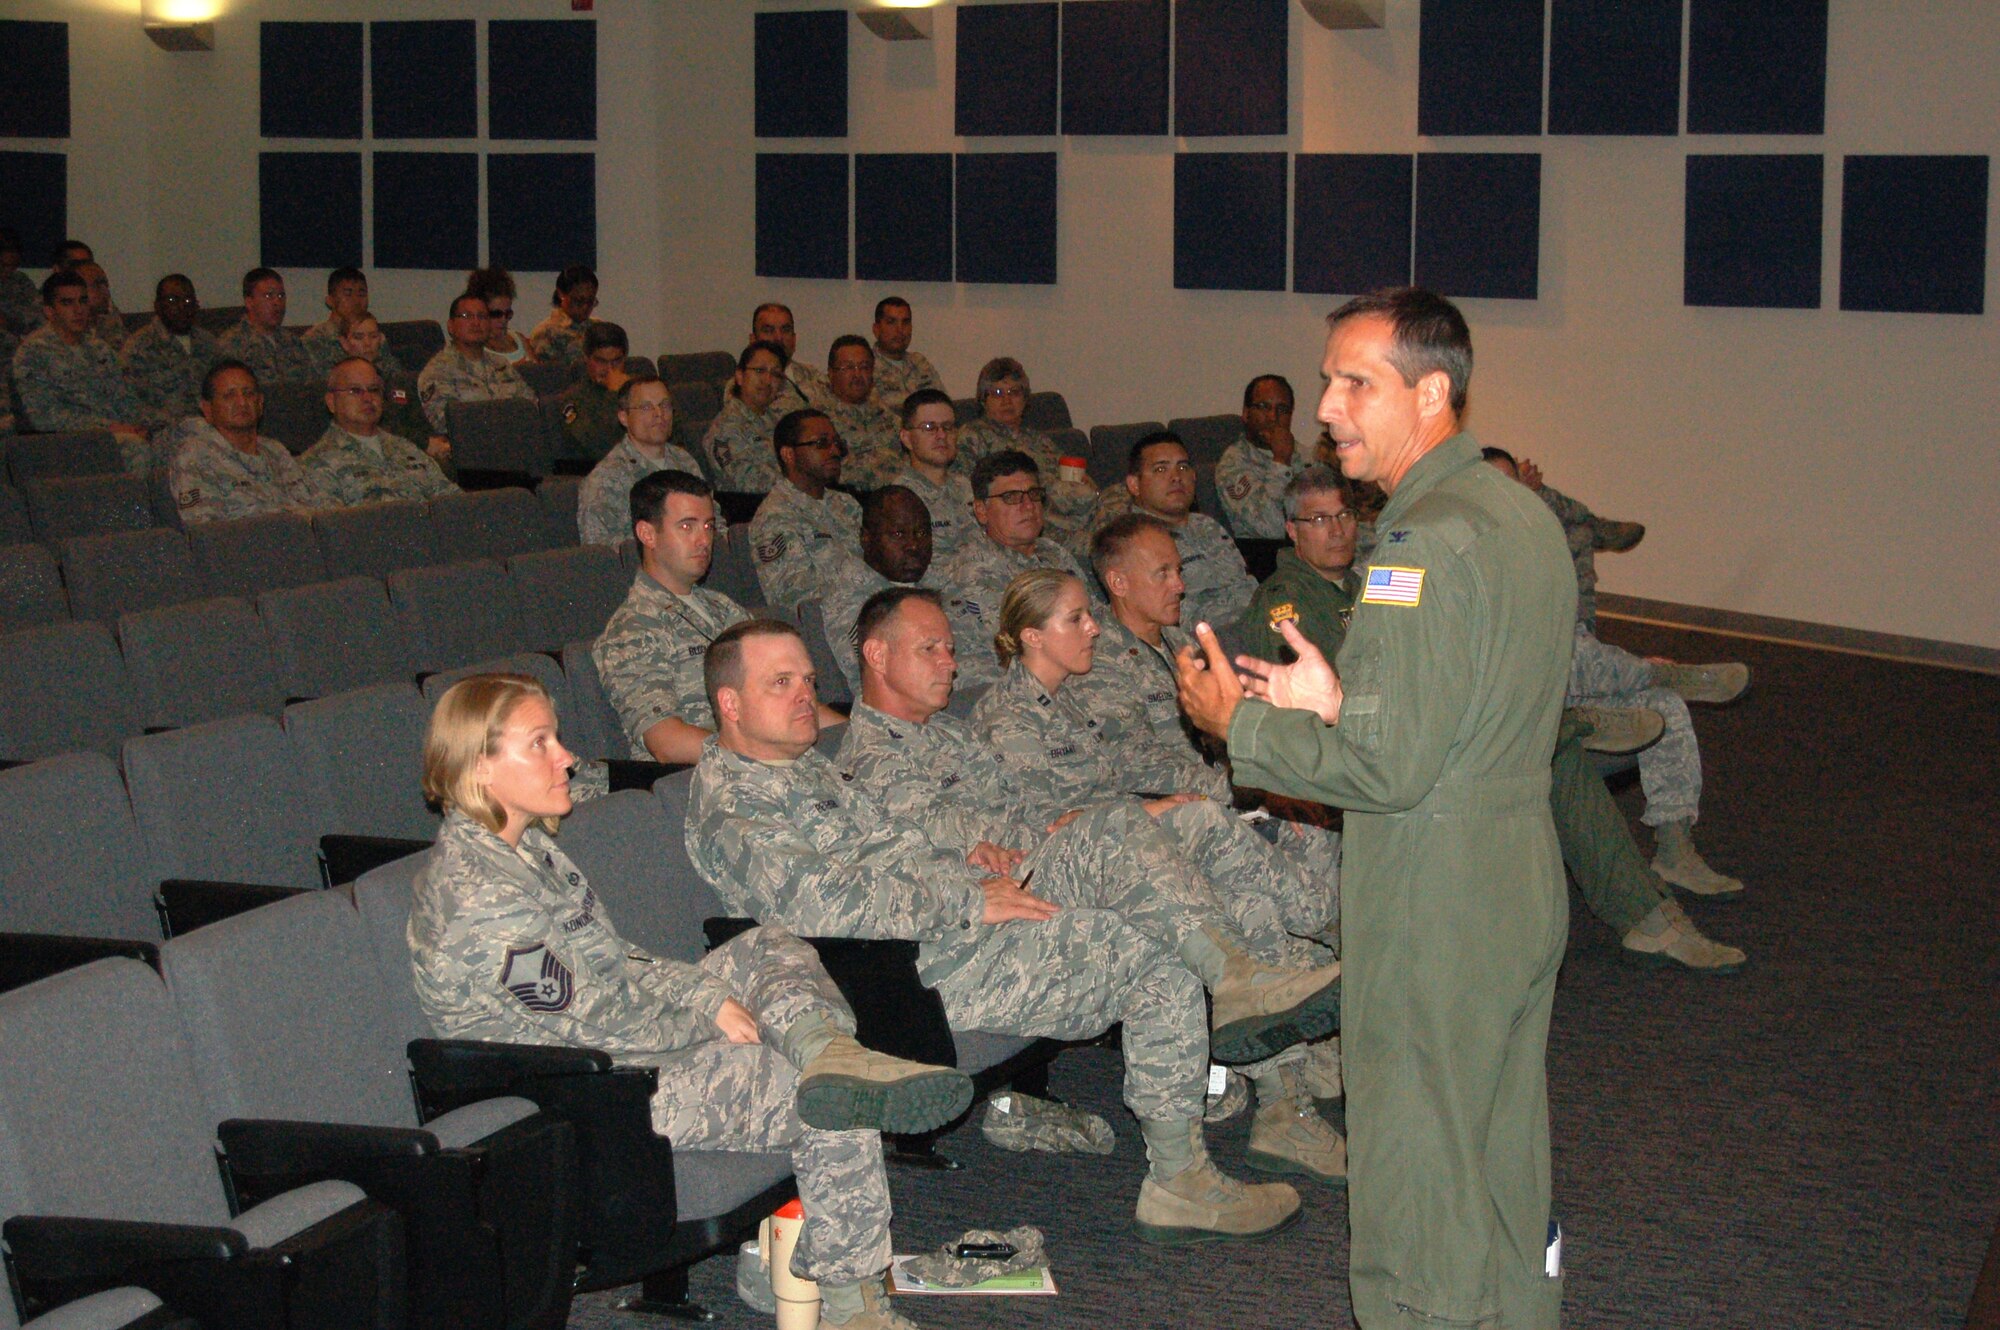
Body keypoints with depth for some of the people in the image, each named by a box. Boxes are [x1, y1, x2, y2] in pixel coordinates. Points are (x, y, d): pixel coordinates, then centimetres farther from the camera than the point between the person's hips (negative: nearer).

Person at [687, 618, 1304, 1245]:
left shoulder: (803, 764, 20)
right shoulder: (728, 808, -13)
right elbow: (825, 905, -26)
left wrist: (962, 862, 8)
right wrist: (969, 902, -20)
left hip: (957, 918, 10)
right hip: (931, 969, -10)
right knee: (1162, 960, -15)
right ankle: (1179, 1184, -7)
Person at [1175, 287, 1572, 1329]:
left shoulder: (1426, 543, -22)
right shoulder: (1524, 515, 9)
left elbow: (1390, 767, -23)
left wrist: (1239, 725, -11)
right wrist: (1337, 701, 8)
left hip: (1434, 916, -10)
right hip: (1523, 889, 10)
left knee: (1416, 1190, 2)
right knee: (1505, 1157, 21)